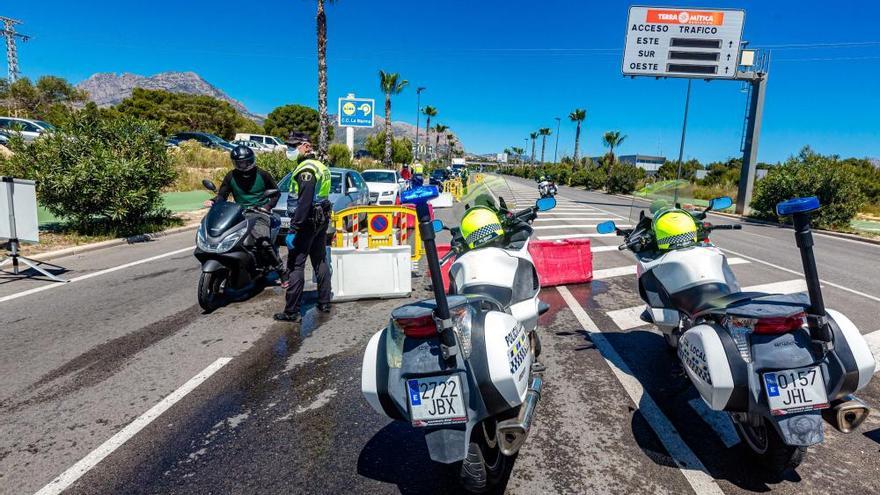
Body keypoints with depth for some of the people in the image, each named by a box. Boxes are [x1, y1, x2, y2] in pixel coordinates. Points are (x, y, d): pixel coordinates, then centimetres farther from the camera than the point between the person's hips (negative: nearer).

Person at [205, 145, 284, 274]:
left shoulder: (262, 174, 3)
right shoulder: (231, 176, 9)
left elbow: (275, 192, 10)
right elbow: (222, 194, 8)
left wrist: (267, 206, -6)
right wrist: (213, 201, -14)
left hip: (260, 212, -4)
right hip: (239, 213, 4)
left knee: (264, 241, -28)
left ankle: (281, 269, -14)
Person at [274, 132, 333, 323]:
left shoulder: (306, 169, -17)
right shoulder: (320, 166, 14)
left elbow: (304, 202, -25)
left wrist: (293, 230, -25)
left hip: (307, 222, -10)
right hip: (322, 221, 10)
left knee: (295, 265, -5)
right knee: (320, 262, 15)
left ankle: (292, 311, -2)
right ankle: (324, 303, 23)